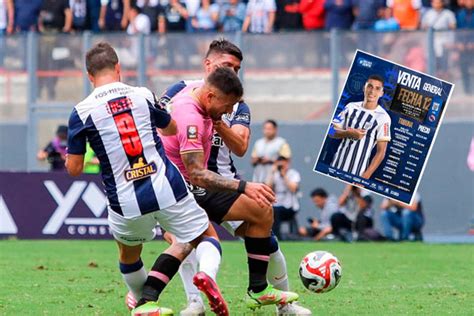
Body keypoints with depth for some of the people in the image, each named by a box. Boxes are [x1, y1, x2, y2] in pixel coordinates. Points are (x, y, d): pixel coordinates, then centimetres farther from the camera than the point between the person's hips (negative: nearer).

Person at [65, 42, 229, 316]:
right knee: (208, 237, 15)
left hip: (126, 205, 0)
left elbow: (74, 169, 0)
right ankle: (207, 273, -15)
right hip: (168, 190, 0)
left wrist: (70, 156, 24)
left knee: (129, 254, 30)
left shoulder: (82, 112, -2)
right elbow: (172, 128, 24)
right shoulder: (144, 95, 4)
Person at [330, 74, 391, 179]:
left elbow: (381, 152, -9)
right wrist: (349, 133, -12)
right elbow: (332, 132, 10)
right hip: (336, 166, 5)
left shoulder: (383, 117, -8)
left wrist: (366, 176, -18)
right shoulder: (351, 107, 7)